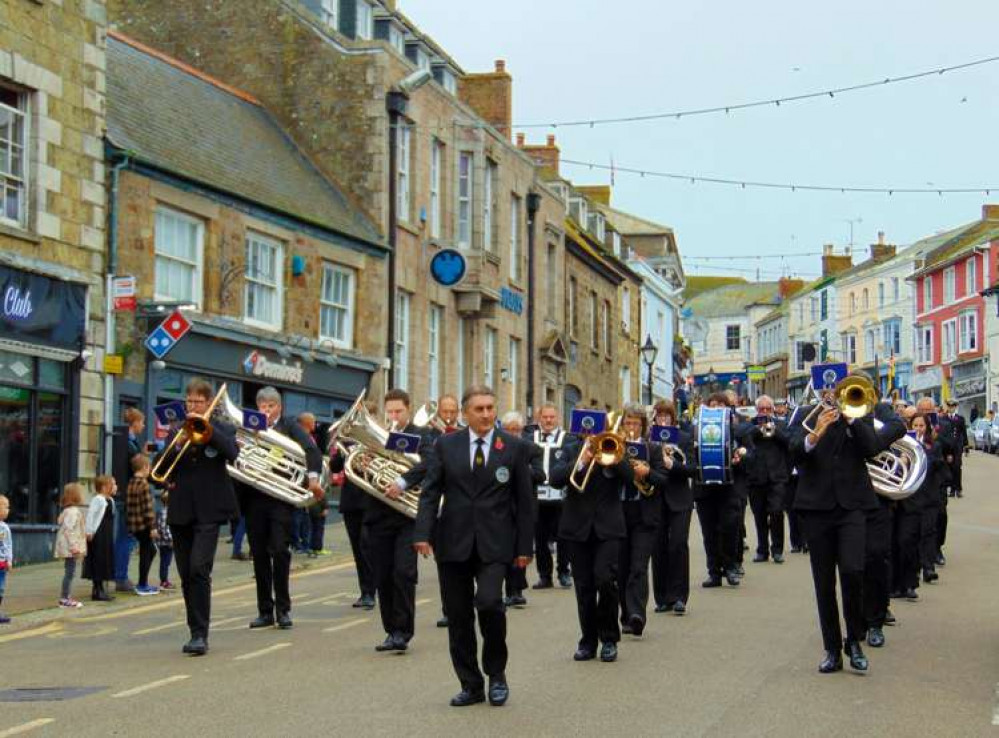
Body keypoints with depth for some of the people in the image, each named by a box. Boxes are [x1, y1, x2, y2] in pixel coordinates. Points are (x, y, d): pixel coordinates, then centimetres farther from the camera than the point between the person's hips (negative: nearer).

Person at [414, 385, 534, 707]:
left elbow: (525, 500, 4)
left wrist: (524, 546, 0)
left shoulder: (515, 448, 3)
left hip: (494, 544, -2)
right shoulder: (446, 446, 6)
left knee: (489, 601, -21)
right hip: (454, 542, 2)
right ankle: (471, 685, 17)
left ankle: (496, 674, 1)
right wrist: (423, 533, -11)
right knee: (458, 617, 5)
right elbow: (430, 492, 3)